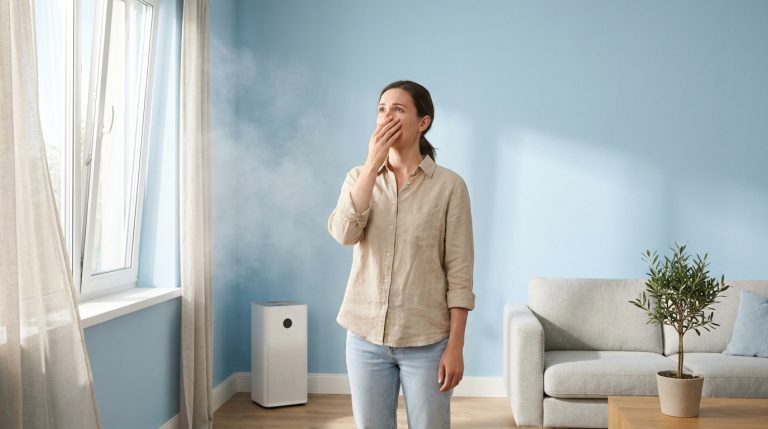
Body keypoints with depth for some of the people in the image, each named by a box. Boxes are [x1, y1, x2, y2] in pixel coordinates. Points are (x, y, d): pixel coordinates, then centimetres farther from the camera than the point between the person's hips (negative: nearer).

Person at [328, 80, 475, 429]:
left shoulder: (449, 185, -6)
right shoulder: (358, 178, 5)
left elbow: (459, 272, -7)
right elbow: (343, 233, -15)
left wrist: (455, 346, -10)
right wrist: (373, 164, -17)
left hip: (427, 339, -3)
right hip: (366, 335, 3)